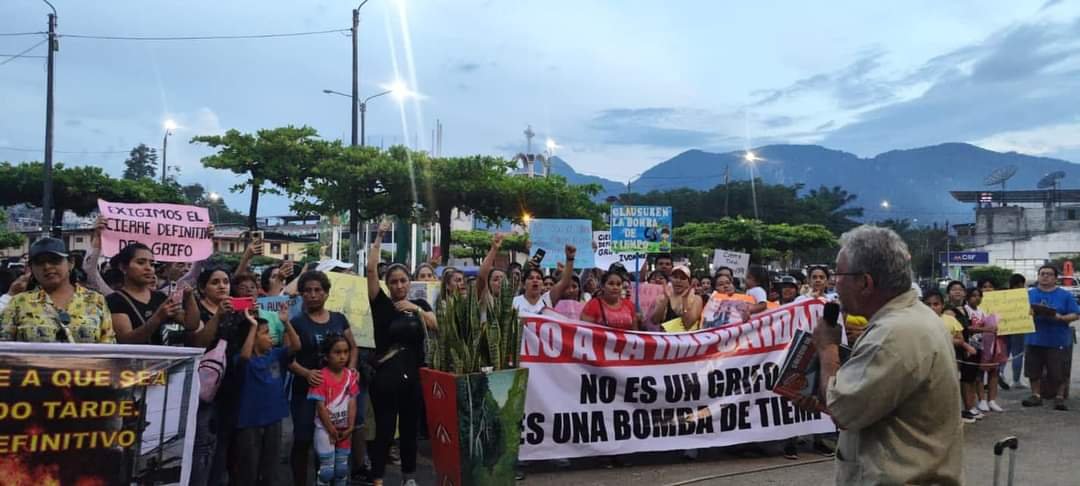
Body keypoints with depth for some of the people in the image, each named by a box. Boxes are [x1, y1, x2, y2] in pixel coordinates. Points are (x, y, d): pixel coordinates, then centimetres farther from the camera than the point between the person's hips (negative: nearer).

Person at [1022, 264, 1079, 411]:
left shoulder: (1065, 295, 1)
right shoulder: (1029, 294, 7)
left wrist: (1060, 318, -18)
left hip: (1058, 341, -2)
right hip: (1034, 340, 2)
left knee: (1058, 372, 0)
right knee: (1034, 370, 8)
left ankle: (1059, 397, 15)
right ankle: (1036, 395, 20)